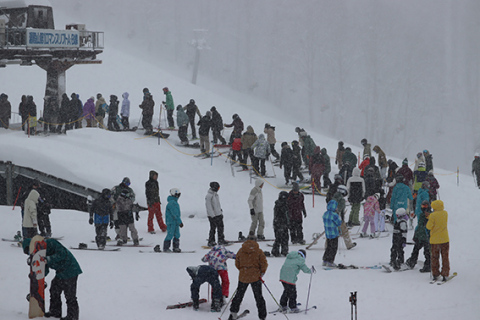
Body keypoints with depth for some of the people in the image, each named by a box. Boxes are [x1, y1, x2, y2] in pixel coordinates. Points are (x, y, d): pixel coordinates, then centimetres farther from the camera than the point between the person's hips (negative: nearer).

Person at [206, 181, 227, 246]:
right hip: (212, 216, -9)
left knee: (220, 227, 10)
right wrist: (212, 215, -19)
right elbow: (208, 206, -18)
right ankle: (211, 242, 5)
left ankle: (221, 240, 18)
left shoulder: (216, 194, 11)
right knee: (213, 228, -3)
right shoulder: (209, 196, -17)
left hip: (218, 214, 9)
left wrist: (221, 212, 21)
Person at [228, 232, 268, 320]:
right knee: (259, 297, 6)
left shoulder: (241, 251, -2)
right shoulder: (259, 251, -9)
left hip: (243, 277, 2)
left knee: (239, 295, 17)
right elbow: (264, 264, -9)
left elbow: (237, 264, 6)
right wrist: (261, 273, 7)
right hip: (256, 277, -2)